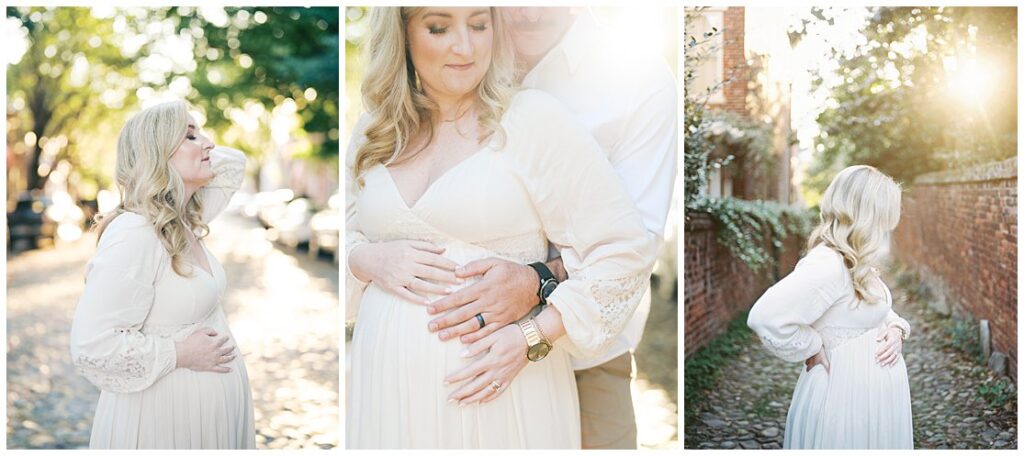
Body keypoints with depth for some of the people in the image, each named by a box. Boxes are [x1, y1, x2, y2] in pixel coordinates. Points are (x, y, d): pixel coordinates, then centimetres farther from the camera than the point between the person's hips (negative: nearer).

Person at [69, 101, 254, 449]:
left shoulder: (185, 221, 3)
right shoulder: (134, 233, -22)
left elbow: (235, 164, 17)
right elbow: (91, 345, -26)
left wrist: (200, 156, 1)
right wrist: (180, 354, -18)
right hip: (163, 412, -8)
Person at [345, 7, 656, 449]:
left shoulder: (533, 118, -10)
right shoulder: (371, 135, 4)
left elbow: (624, 251, -11)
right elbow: (344, 239, 14)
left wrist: (533, 338, -19)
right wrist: (368, 260, -8)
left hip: (499, 389, -4)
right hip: (385, 381, 4)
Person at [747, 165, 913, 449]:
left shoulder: (856, 261, 6)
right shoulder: (827, 263, -25)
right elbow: (766, 317, -35)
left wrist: (896, 329, -2)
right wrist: (815, 349, -20)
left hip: (874, 392, 9)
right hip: (847, 394, -9)